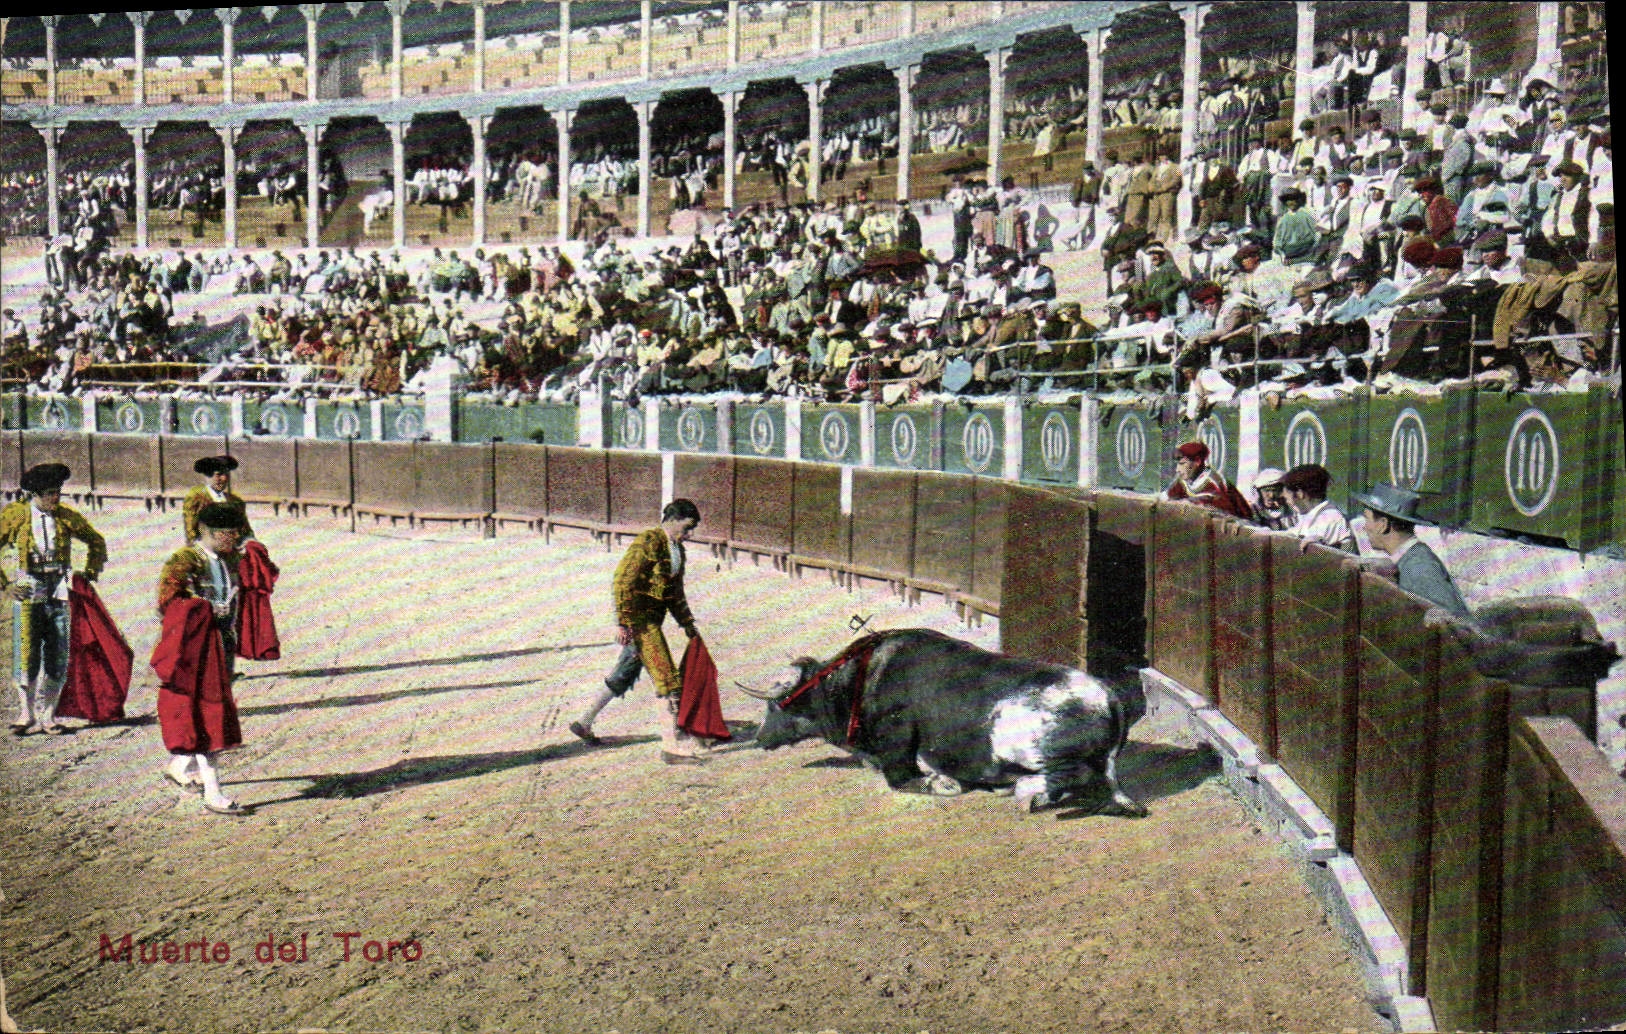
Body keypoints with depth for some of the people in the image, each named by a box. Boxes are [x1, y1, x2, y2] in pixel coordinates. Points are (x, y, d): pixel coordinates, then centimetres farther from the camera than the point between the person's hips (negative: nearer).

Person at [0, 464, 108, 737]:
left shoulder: (66, 517, 5)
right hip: (27, 592, -2)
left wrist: (91, 574, 11)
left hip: (60, 592, 3)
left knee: (58, 658, 3)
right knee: (26, 657, -5)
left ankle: (47, 715, 13)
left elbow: (97, 542, 19)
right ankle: (25, 714, 9)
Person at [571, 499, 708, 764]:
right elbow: (623, 581, -19)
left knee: (624, 675, 19)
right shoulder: (648, 543, -15)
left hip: (652, 620, 10)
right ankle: (673, 745, -9)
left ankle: (584, 723, 33)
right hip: (638, 619, -10)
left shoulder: (677, 549, 13)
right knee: (666, 678, -11)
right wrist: (622, 623, -22)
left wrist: (687, 623, 24)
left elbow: (676, 592, 25)